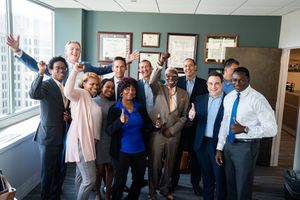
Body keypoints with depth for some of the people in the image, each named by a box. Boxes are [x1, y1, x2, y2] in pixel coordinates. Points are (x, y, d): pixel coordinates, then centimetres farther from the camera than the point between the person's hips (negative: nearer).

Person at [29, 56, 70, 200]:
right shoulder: (46, 84, -12)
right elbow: (33, 94, -35)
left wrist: (68, 116, 1)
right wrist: (40, 73, -42)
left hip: (61, 136, 7)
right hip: (49, 136, -7)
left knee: (57, 171, 19)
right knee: (47, 172, 5)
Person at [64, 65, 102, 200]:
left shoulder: (91, 99, 18)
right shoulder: (81, 94, -9)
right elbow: (68, 92, -32)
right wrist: (75, 71, -33)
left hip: (87, 141, 10)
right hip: (80, 141, -10)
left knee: (81, 175, 18)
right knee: (90, 179, -9)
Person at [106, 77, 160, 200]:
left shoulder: (140, 108, 3)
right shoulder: (114, 109, -9)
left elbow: (147, 125, 8)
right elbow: (109, 131, -19)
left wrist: (155, 125, -15)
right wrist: (120, 121, -38)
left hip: (140, 151, 5)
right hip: (122, 152, -4)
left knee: (139, 180, 19)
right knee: (120, 182, 5)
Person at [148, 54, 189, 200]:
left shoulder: (184, 94, 6)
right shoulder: (158, 88, 0)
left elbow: (184, 116, 6)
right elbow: (152, 81, -24)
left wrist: (172, 129, -5)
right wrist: (160, 65, -39)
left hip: (174, 134, 3)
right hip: (156, 132, -2)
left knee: (169, 163, 15)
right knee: (154, 163, 6)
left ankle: (164, 188, 35)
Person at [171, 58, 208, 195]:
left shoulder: (203, 83, 1)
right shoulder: (178, 81, 2)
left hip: (195, 124, 0)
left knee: (195, 153, 9)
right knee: (176, 152, 10)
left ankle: (195, 182, 25)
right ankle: (174, 180, 26)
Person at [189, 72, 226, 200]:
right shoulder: (200, 99, 5)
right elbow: (195, 122, 6)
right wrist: (191, 117, -16)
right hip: (202, 144, 4)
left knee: (220, 178, 10)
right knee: (206, 177, 20)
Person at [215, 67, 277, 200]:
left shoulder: (257, 99, -16)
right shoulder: (228, 97, 3)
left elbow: (272, 129, -19)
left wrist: (245, 129, -28)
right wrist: (219, 148, 7)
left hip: (246, 146, -5)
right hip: (228, 144, 6)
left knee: (243, 188, 10)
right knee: (230, 184, 21)